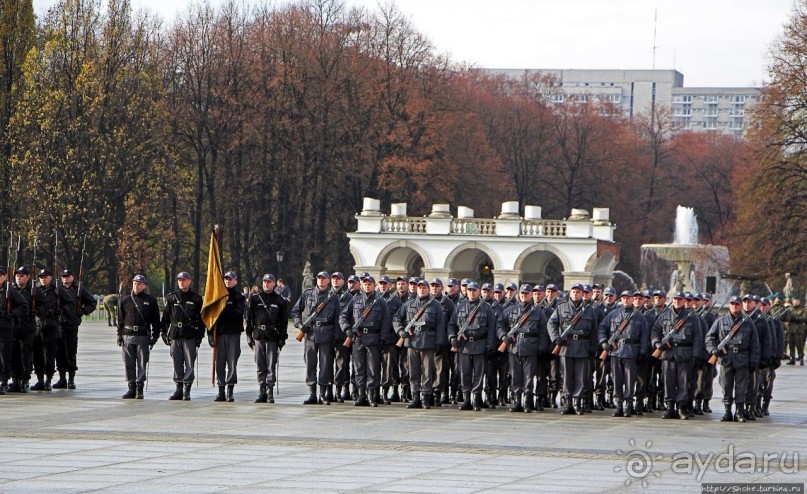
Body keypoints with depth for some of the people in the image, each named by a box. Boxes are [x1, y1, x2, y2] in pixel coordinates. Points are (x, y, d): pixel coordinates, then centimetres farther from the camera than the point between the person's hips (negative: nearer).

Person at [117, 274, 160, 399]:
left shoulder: (151, 301, 6)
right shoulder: (124, 300, 12)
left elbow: (156, 321, 7)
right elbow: (120, 319, 13)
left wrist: (154, 337, 0)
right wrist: (120, 335, 5)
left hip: (143, 336, -2)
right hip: (127, 336, 2)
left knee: (142, 363, -2)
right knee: (129, 364, 2)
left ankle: (140, 389, 2)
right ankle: (131, 388, 8)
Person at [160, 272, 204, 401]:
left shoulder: (196, 298, 4)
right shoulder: (171, 298, 10)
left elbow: (201, 318, 3)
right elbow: (166, 316, 12)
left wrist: (200, 336, -3)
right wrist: (165, 334, 5)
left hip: (190, 336, -3)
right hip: (175, 336, 3)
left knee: (189, 364, -3)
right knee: (177, 364, 5)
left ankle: (187, 391, 0)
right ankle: (179, 389, 11)